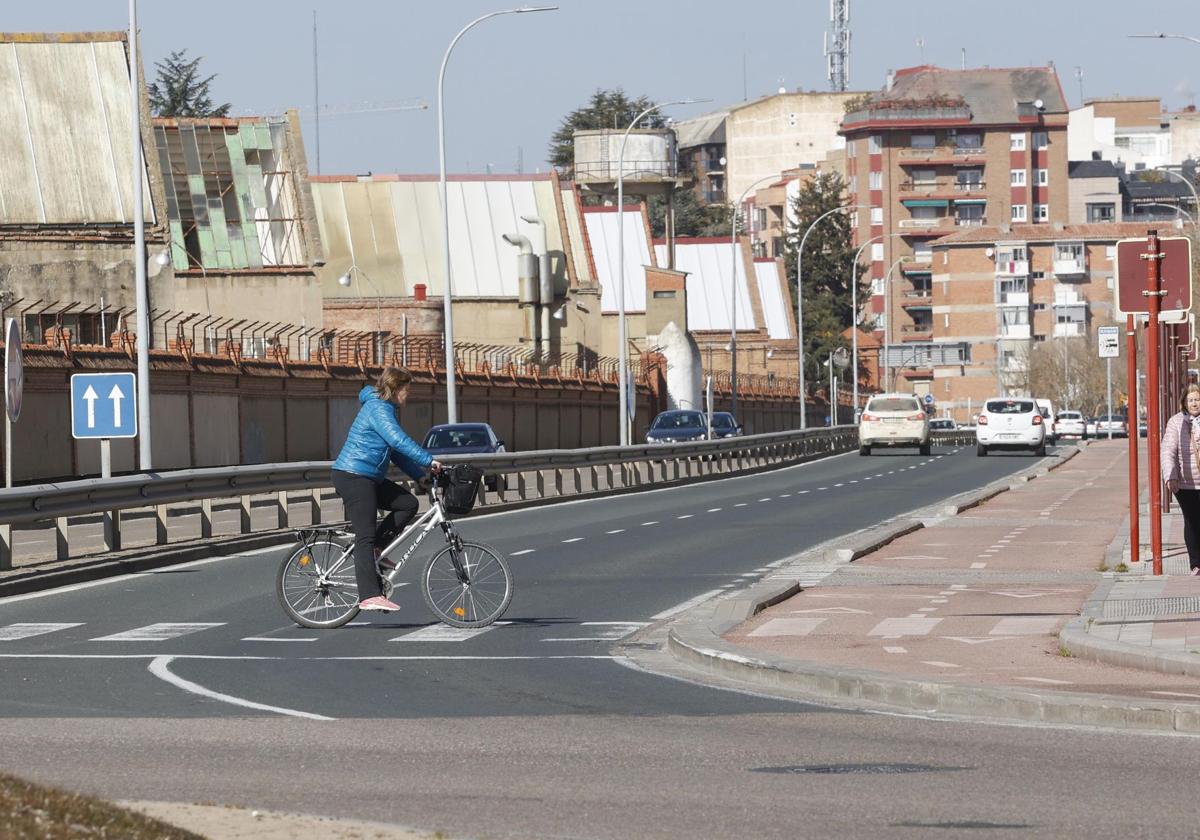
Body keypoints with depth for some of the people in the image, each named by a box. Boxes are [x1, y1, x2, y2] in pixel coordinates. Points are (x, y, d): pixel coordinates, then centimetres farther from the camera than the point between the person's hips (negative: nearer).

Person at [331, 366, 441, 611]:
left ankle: (376, 549, 9)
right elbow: (399, 441, -26)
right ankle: (370, 596, -20)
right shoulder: (378, 408, -13)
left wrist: (421, 474, 17)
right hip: (353, 477, -10)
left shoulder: (385, 408, 20)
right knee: (366, 536, -15)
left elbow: (396, 452, 24)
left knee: (408, 503, 6)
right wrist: (428, 461, -25)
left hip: (371, 479, 10)